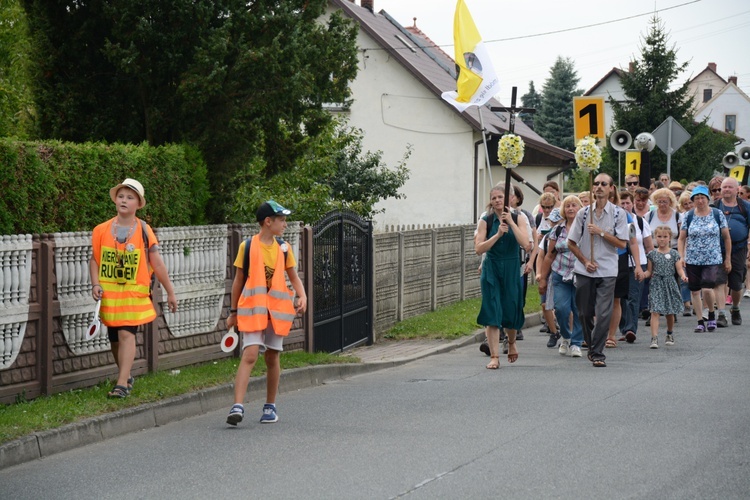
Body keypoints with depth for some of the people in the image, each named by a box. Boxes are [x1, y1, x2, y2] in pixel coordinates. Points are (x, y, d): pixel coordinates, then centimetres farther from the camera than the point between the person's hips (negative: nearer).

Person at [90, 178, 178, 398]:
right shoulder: (102, 230, 2)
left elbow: (158, 265, 2)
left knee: (126, 333, -15)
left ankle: (122, 384, -18)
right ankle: (126, 376, 30)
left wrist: (170, 292, 5)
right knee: (114, 337, 10)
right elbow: (94, 259, 10)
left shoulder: (144, 232, -4)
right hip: (109, 293, 3)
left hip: (134, 293, -3)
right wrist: (96, 284, -6)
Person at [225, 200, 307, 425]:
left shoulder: (283, 248, 7)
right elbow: (238, 280, 5)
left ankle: (270, 407, 21)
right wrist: (233, 312, 7)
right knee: (249, 355, -15)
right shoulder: (247, 246, -2)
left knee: (272, 357, 9)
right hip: (252, 309, -3)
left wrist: (302, 296, -6)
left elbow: (293, 276, 14)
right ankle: (238, 406, -21)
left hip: (277, 311, 3)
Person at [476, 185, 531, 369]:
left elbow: (525, 244, -13)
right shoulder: (485, 221, 0)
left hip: (512, 270, 1)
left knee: (511, 311, 7)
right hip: (491, 270, -1)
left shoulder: (518, 219, 1)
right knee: (492, 313, -6)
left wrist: (511, 222, -17)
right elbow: (479, 249, -8)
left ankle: (511, 342, 39)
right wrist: (498, 234, -18)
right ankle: (494, 356, -4)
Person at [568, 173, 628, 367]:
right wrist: (585, 261, -4)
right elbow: (571, 243, 7)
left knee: (603, 313, -10)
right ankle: (592, 346, 26)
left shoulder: (618, 213, 1)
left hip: (607, 271, -2)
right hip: (584, 271, 2)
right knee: (585, 313, 7)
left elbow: (622, 243, -4)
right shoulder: (583, 213, 4)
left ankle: (597, 353, -6)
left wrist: (601, 232, -11)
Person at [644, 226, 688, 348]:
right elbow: (649, 271, 9)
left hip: (670, 285, 1)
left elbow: (679, 269, 0)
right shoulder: (652, 254, 5)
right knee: (655, 312, -12)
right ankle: (654, 338, -18)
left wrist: (683, 276, -20)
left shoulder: (674, 254, 3)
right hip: (656, 284, -1)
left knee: (670, 313, 12)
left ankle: (670, 334, 35)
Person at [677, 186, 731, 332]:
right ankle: (700, 321, 15)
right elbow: (681, 239, 7)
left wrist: (728, 259, 4)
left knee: (707, 289, -16)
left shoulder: (717, 214, 1)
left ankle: (711, 315, 9)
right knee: (695, 291, 4)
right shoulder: (688, 216, 3)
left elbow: (726, 237, 5)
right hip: (692, 260, 2)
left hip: (712, 259, -2)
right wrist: (681, 257, -6)